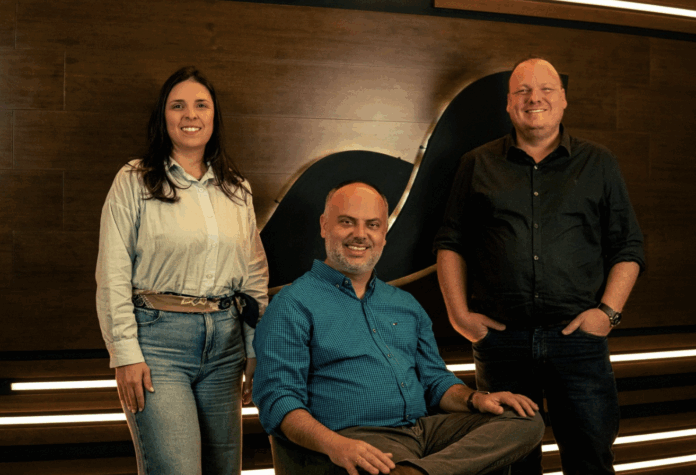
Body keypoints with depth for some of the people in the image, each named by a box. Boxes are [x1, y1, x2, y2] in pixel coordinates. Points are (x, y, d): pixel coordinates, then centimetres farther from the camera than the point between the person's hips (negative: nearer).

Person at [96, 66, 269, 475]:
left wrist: (257, 355, 10)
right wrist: (126, 354, -10)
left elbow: (255, 276, 14)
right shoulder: (134, 181, 0)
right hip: (158, 339, -4)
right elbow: (113, 276, -4)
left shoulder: (237, 189, 12)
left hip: (225, 340, 5)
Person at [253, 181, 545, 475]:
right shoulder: (293, 305, 2)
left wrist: (475, 399, 4)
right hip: (358, 438, -9)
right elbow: (277, 400, -8)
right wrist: (334, 444, -26)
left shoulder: (406, 305, 24)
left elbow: (435, 379, 27)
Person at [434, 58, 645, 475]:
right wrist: (459, 313, 1)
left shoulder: (599, 163, 11)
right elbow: (451, 243, 11)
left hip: (578, 336, 0)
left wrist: (609, 311, -4)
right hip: (500, 337, 1)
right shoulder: (478, 165, 12)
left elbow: (628, 247, 9)